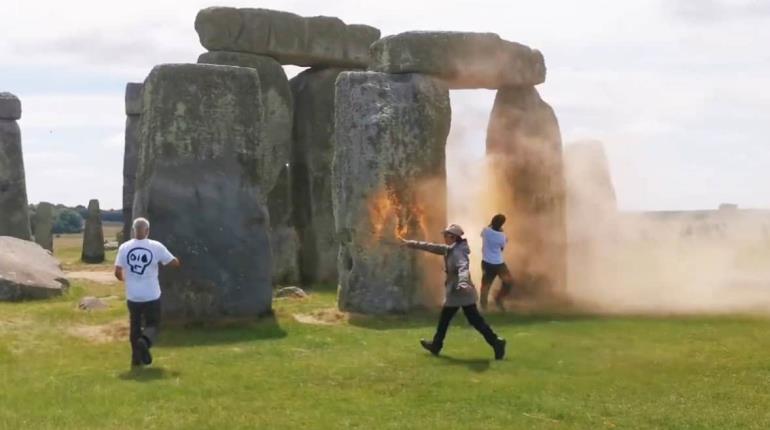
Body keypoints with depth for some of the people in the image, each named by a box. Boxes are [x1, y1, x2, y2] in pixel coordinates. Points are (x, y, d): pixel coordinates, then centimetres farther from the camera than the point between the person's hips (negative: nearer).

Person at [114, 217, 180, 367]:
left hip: (133, 296, 2)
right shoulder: (156, 247, -9)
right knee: (152, 324, 10)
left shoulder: (124, 248, -4)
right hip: (152, 296, -2)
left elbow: (117, 273, -1)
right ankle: (145, 341, -21)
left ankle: (136, 357, 18)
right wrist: (162, 260, 19)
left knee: (135, 326, 17)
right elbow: (175, 263, -2)